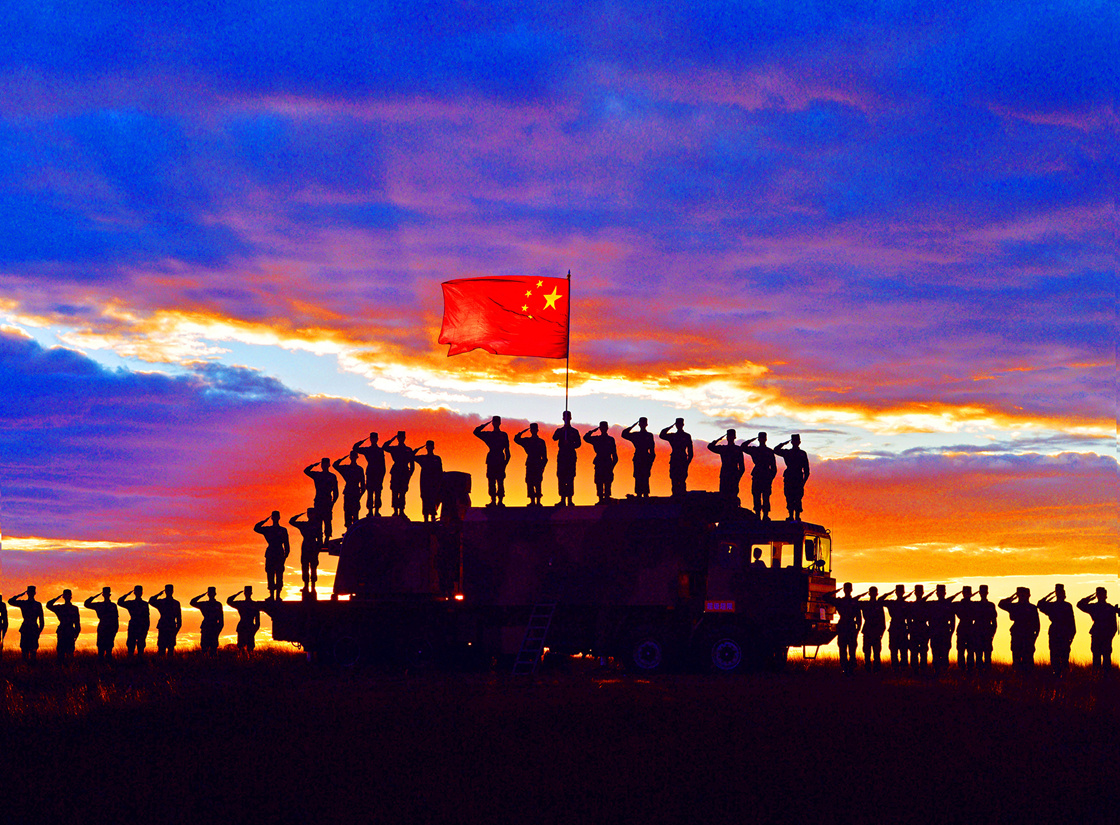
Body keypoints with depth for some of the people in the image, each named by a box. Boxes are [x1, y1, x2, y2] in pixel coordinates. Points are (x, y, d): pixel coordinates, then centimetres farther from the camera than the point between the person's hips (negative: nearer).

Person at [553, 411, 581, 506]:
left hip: (571, 457, -1)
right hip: (562, 457, 1)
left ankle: (569, 500, -7)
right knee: (561, 478, -4)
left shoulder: (574, 431, 13)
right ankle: (563, 499, -3)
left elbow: (578, 443, 4)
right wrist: (563, 430, -14)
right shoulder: (559, 430, 16)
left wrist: (570, 445, -14)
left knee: (570, 479, -6)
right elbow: (554, 438, -4)